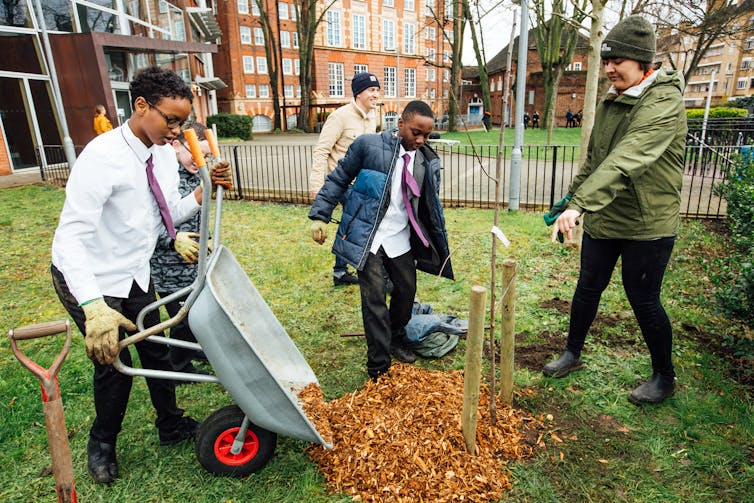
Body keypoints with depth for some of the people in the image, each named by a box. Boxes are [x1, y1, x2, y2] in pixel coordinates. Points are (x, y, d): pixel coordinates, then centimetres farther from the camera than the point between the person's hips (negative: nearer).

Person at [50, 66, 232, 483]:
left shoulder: (164, 152, -6)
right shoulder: (103, 156, -29)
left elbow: (168, 216, 1)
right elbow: (72, 236, -34)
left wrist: (205, 189, -16)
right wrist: (95, 309, -44)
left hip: (135, 274, 6)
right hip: (87, 279, -6)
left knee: (155, 351, 13)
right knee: (113, 364, 0)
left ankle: (171, 426, 35)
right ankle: (101, 444, 30)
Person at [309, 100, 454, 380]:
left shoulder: (429, 161, 4)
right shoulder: (368, 145, -9)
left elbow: (432, 207, 11)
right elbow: (338, 180, -2)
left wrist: (440, 248, 11)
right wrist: (320, 215, -8)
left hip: (400, 237, 5)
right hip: (367, 236, -4)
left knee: (407, 289, 11)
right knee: (374, 299, -6)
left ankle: (395, 341, 39)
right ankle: (379, 368, 7)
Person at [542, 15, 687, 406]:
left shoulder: (664, 103, -19)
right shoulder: (610, 102, 7)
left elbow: (624, 162, -34)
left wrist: (580, 203, -43)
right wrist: (572, 196, 15)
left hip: (647, 226, -7)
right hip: (602, 220, 7)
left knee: (643, 300, 5)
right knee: (588, 288, 15)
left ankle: (664, 377, 29)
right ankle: (572, 354, 35)